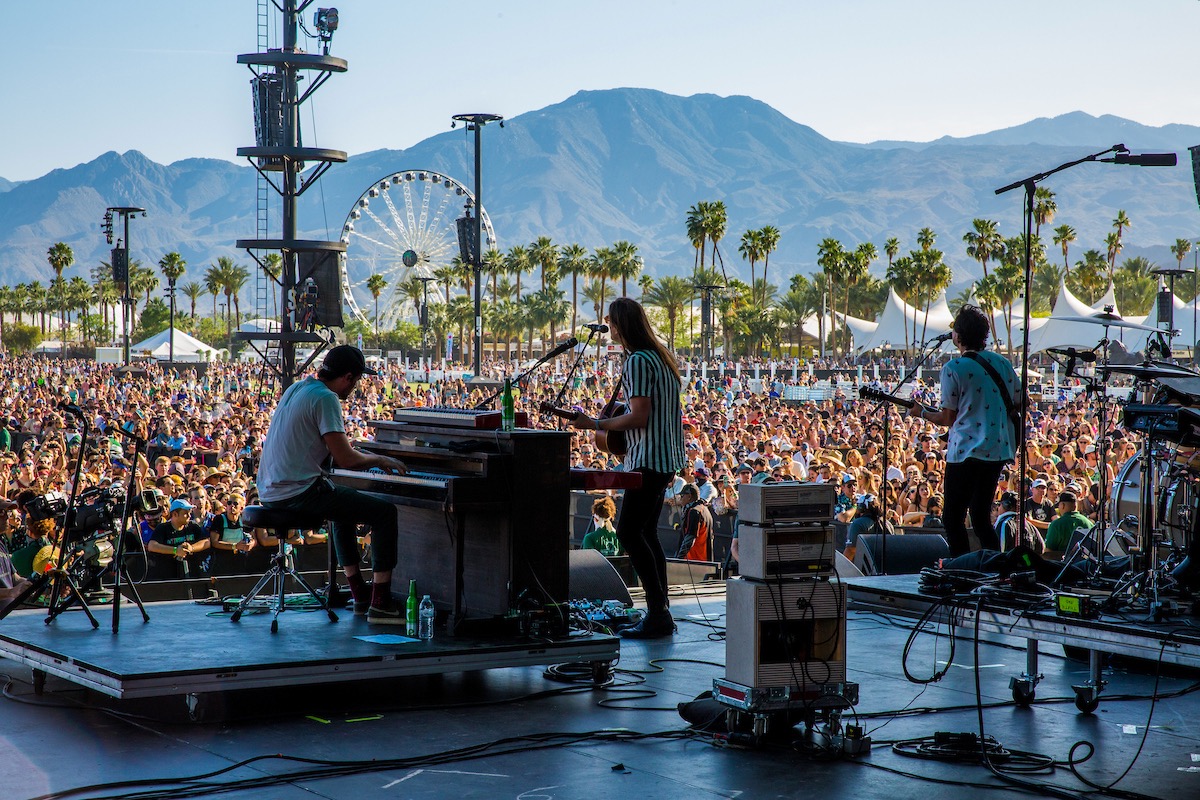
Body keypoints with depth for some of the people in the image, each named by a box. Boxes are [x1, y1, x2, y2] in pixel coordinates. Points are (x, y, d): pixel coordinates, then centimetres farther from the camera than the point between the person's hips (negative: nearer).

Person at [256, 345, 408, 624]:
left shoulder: (297, 388, 15)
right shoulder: (325, 398, -14)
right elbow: (345, 459, -18)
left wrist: (371, 458, 24)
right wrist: (379, 459, 0)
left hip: (270, 490, 10)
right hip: (298, 492, -10)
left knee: (345, 506, 34)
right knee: (385, 512, -5)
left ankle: (360, 594, 34)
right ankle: (380, 603, -7)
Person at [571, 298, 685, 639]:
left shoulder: (638, 361, -16)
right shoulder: (661, 356, 15)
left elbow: (639, 417, -22)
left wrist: (594, 425, -14)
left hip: (649, 460, -10)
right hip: (666, 458, 10)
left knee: (629, 531, -11)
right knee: (646, 533, 13)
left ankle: (658, 614, -13)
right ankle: (661, 613, 14)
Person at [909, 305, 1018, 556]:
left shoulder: (953, 368, -9)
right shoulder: (1002, 363, 7)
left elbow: (948, 418, -5)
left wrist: (921, 412, 12)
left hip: (965, 450, -6)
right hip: (999, 449, 6)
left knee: (953, 517, 1)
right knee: (981, 517, 16)